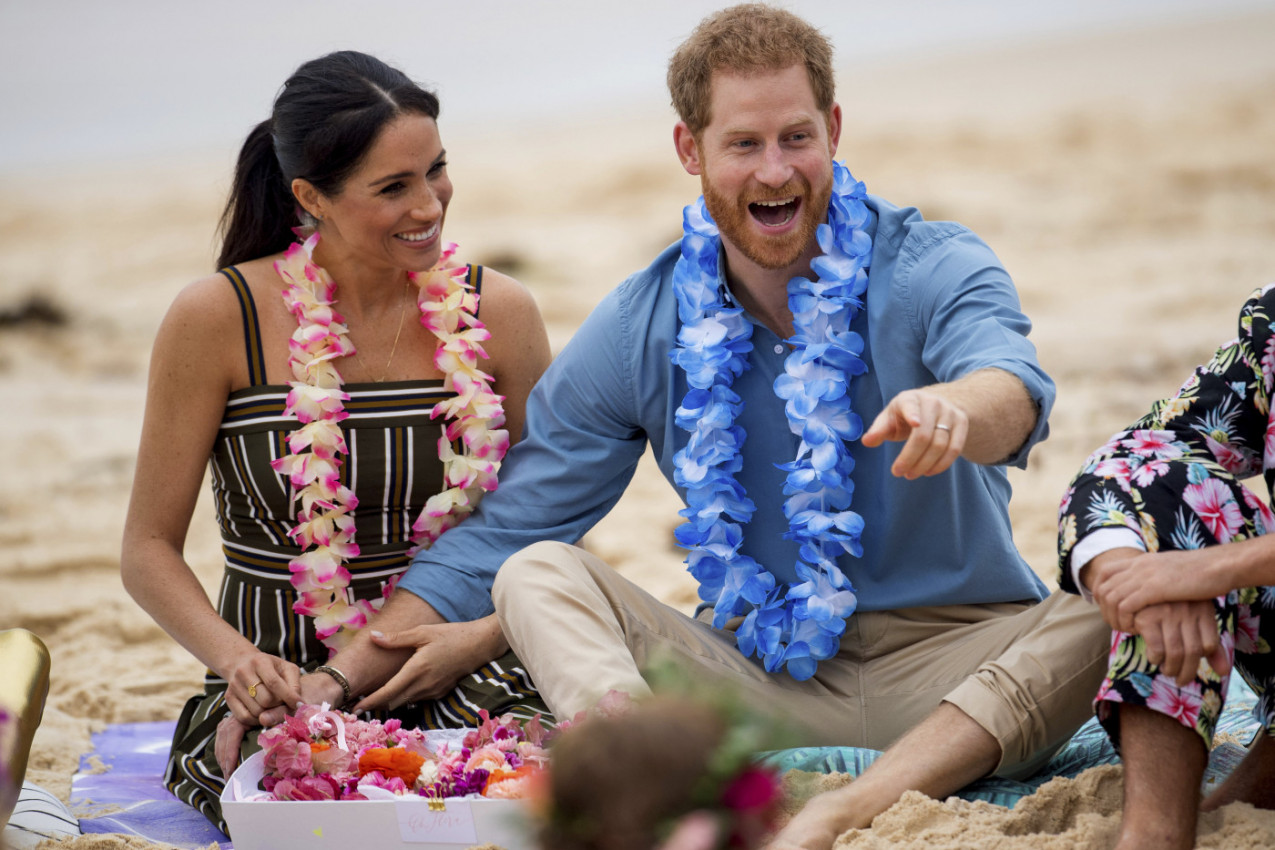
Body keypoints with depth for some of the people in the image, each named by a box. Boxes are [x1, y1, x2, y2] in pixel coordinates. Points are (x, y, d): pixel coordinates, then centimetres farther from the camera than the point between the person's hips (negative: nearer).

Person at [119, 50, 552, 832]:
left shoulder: (498, 313, 2)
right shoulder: (218, 319, -6)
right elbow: (149, 548, 0)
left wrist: (482, 638, -11)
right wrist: (237, 659, -19)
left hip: (459, 679, 2)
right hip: (283, 687, -2)